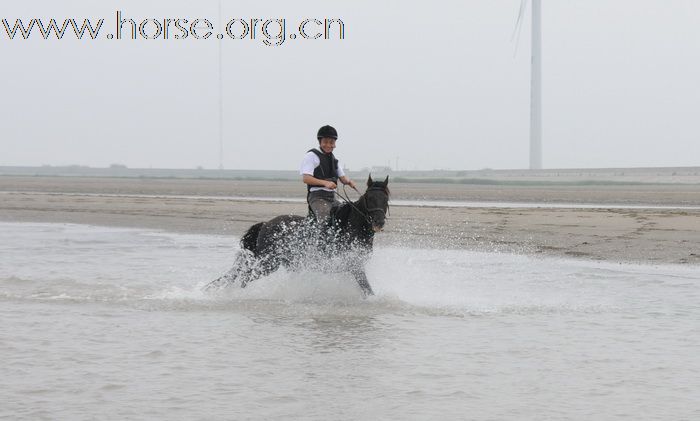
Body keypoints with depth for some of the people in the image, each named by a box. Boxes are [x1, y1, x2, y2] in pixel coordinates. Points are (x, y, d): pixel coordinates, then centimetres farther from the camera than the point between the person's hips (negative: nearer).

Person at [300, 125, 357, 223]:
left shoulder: (333, 158, 20)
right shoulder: (311, 156, -4)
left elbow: (342, 178, 22)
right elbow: (305, 178, -15)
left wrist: (349, 181, -4)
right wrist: (325, 183, -28)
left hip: (332, 198, 8)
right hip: (317, 197, -8)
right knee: (325, 219, -30)